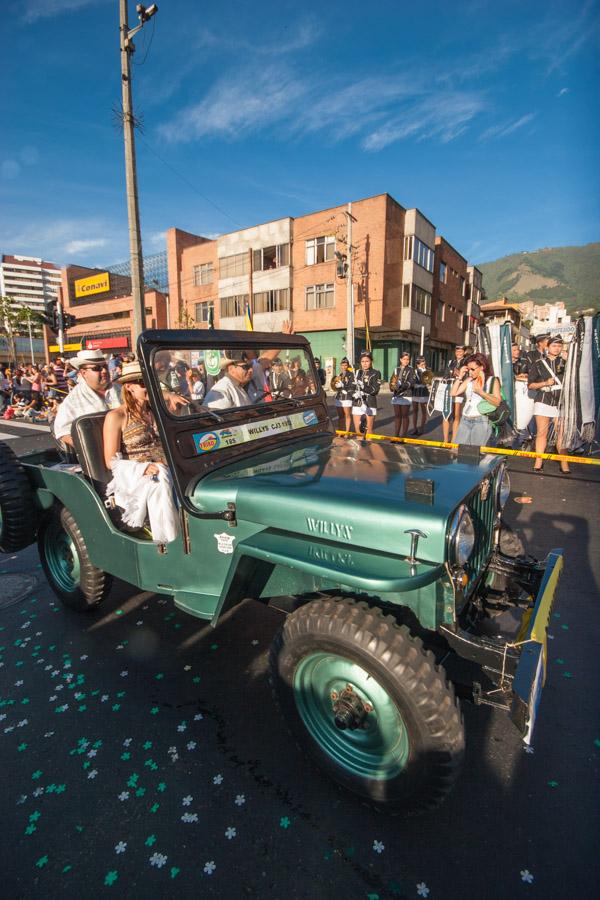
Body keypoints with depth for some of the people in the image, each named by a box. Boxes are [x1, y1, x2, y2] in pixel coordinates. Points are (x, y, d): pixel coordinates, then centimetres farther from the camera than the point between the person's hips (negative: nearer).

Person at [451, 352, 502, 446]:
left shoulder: (492, 380, 2)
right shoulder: (468, 380, 14)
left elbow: (497, 402, -9)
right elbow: (453, 393, 5)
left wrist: (481, 392, -16)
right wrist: (459, 377, 4)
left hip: (481, 421, -4)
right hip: (465, 420, 4)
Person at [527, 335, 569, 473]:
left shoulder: (564, 362, 12)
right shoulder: (539, 363, 8)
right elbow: (531, 385, 6)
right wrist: (545, 383, -9)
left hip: (561, 402, 1)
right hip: (543, 401, -1)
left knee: (562, 433, -4)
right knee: (541, 432, 0)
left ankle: (564, 463, 0)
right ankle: (538, 461, 3)